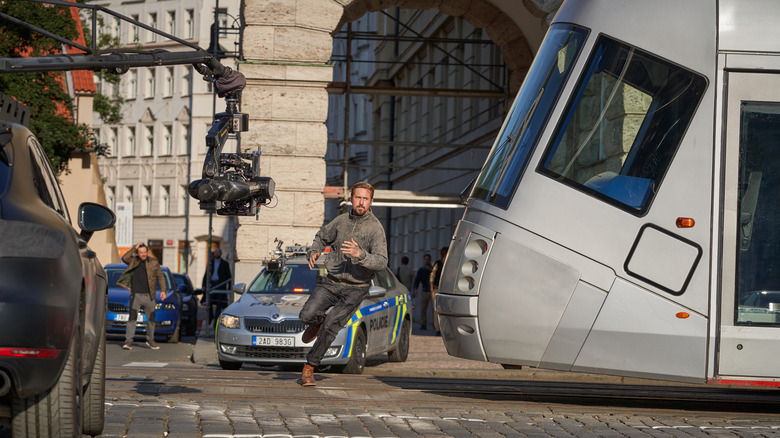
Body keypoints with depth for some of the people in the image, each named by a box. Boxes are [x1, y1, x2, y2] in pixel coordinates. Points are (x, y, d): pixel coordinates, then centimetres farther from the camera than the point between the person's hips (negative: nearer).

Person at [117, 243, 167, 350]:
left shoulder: (154, 262, 6)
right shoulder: (134, 261, 5)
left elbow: (161, 277, 9)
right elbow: (124, 258, -13)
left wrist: (163, 290, -1)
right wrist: (134, 248, -12)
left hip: (149, 296, 1)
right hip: (136, 295, -1)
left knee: (151, 319, 9)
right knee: (132, 319, -8)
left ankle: (150, 340, 26)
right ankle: (128, 341, -7)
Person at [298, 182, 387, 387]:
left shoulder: (375, 228, -7)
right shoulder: (341, 220, 6)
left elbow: (381, 262, -17)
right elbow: (321, 237, 24)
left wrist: (360, 254, -34)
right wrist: (314, 252, 2)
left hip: (355, 288, -3)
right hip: (330, 282, 3)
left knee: (330, 327, -14)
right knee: (307, 315, -17)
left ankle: (309, 366, 2)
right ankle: (319, 320, 20)